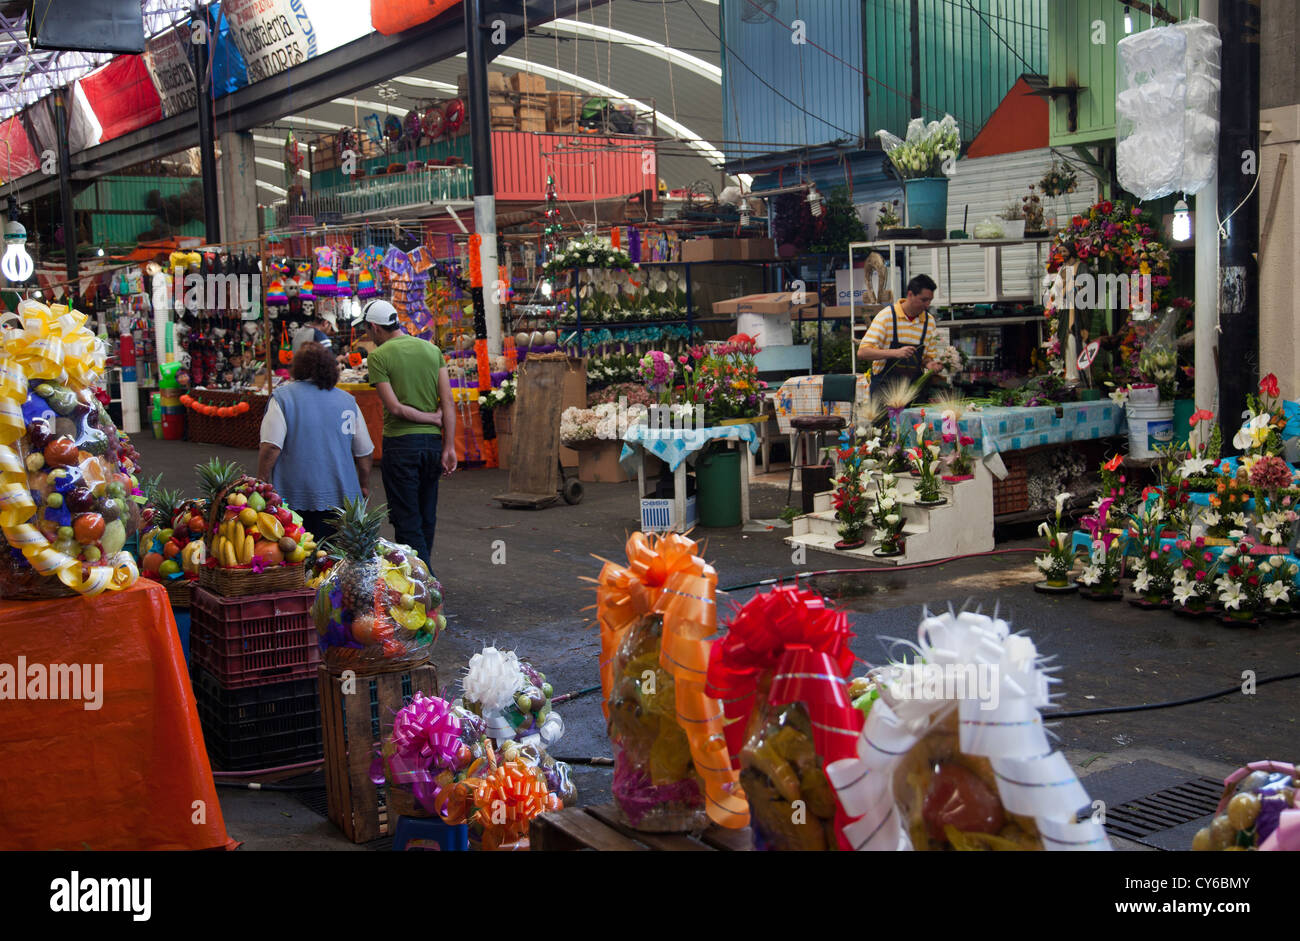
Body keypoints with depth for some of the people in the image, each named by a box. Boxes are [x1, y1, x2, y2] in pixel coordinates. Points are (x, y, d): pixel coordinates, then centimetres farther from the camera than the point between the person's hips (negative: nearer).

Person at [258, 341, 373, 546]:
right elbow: (364, 452, 11)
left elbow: (271, 448, -10)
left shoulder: (282, 397, -2)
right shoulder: (347, 401, 8)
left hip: (294, 497, -3)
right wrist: (364, 486, 25)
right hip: (340, 497, 3)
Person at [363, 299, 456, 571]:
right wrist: (449, 447, 0)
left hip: (400, 444, -5)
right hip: (432, 441, 5)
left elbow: (394, 407, -14)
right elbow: (449, 402, 1)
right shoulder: (432, 350, 7)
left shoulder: (378, 356, -7)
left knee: (407, 520, 0)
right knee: (427, 518, 15)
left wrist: (431, 417, 0)